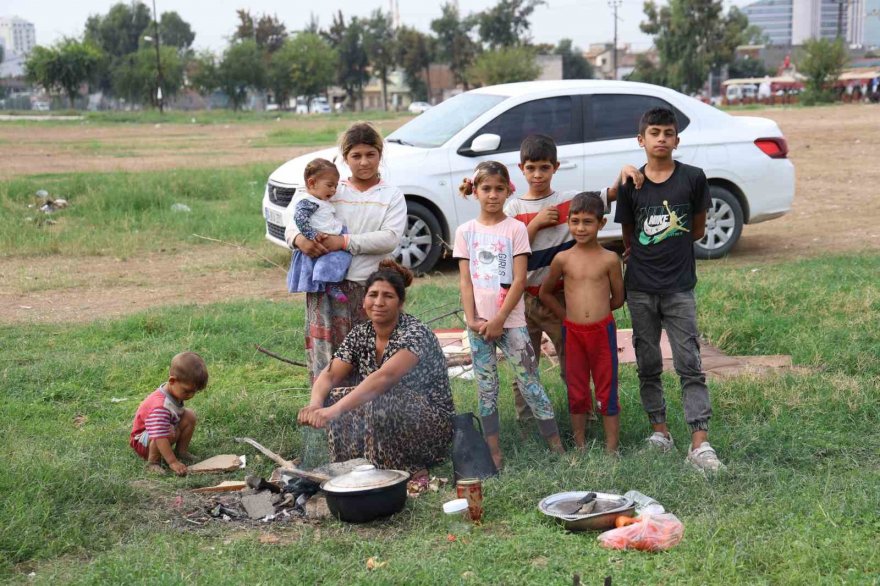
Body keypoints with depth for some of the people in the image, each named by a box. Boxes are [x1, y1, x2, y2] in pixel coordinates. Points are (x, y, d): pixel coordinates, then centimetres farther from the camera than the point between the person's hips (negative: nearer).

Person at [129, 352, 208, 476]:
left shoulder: (175, 392, -11)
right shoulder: (160, 406, -38)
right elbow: (160, 437, -42)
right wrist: (173, 462, -43)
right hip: (142, 442, -9)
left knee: (190, 415, -5)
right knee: (170, 432, -37)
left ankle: (181, 452, 8)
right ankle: (153, 462, -16)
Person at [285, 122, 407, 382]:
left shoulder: (392, 196, 7)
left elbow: (390, 238, -9)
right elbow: (293, 224, 11)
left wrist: (344, 242, -18)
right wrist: (299, 239, -14)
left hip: (370, 285, -1)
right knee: (327, 355, -3)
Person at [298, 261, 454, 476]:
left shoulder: (415, 333, -19)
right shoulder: (360, 334, 2)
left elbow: (384, 377, -35)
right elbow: (329, 375, -5)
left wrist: (335, 410, -44)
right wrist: (315, 403, -28)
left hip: (433, 426, -6)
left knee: (379, 401, -32)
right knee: (334, 397, -13)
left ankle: (412, 472, -14)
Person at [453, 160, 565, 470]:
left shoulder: (515, 228, -1)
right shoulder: (465, 231, 7)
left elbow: (519, 280, -7)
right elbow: (465, 280, 3)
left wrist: (499, 320, -13)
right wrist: (472, 320, -9)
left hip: (510, 321, -3)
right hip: (479, 323, 3)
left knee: (530, 384, -2)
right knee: (486, 390, 8)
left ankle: (558, 449, 3)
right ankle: (494, 453, 15)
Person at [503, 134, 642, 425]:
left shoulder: (571, 201, -1)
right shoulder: (514, 208, 0)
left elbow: (614, 194, -3)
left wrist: (625, 170, -22)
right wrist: (536, 224, -13)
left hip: (562, 297, -1)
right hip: (524, 299, 1)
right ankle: (526, 423, 21)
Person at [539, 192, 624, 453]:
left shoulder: (609, 259, -4)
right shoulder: (563, 259, -1)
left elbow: (618, 298, 5)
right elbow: (545, 293, 11)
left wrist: (596, 311, 9)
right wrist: (568, 316, 6)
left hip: (603, 331, -2)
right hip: (573, 332, 2)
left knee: (607, 390, 5)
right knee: (576, 392, 11)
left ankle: (612, 449, 14)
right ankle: (580, 447, 23)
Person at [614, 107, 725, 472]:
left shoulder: (693, 178, -3)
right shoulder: (630, 185, 0)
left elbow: (697, 230, 5)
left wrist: (660, 247, 4)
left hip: (679, 287, -2)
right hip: (640, 288, 2)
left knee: (690, 365, -5)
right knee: (648, 365, 10)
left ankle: (700, 444, -6)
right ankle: (659, 429, 23)